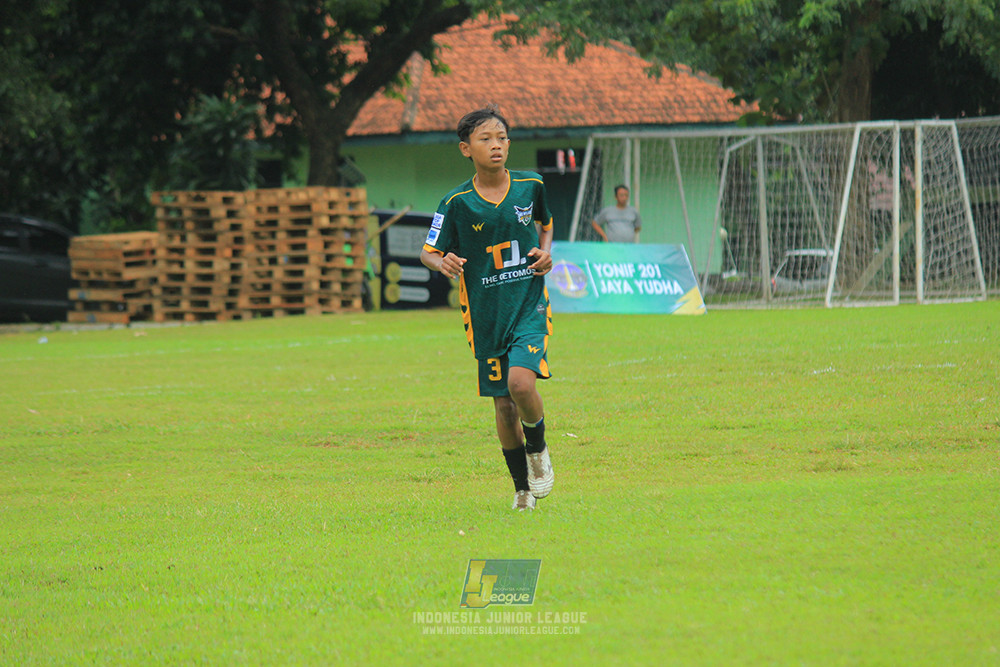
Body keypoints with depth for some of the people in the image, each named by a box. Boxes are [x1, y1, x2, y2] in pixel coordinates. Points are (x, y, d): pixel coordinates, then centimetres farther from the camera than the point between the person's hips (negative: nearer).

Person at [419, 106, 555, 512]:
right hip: (486, 314, 1)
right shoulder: (456, 203, -6)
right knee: (503, 406, 5)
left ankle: (538, 450, 6)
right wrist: (443, 262, -23)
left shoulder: (530, 186, -1)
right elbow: (428, 252, 0)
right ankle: (522, 488, 24)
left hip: (530, 305, -1)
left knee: (521, 382, -24)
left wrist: (545, 251, 0)